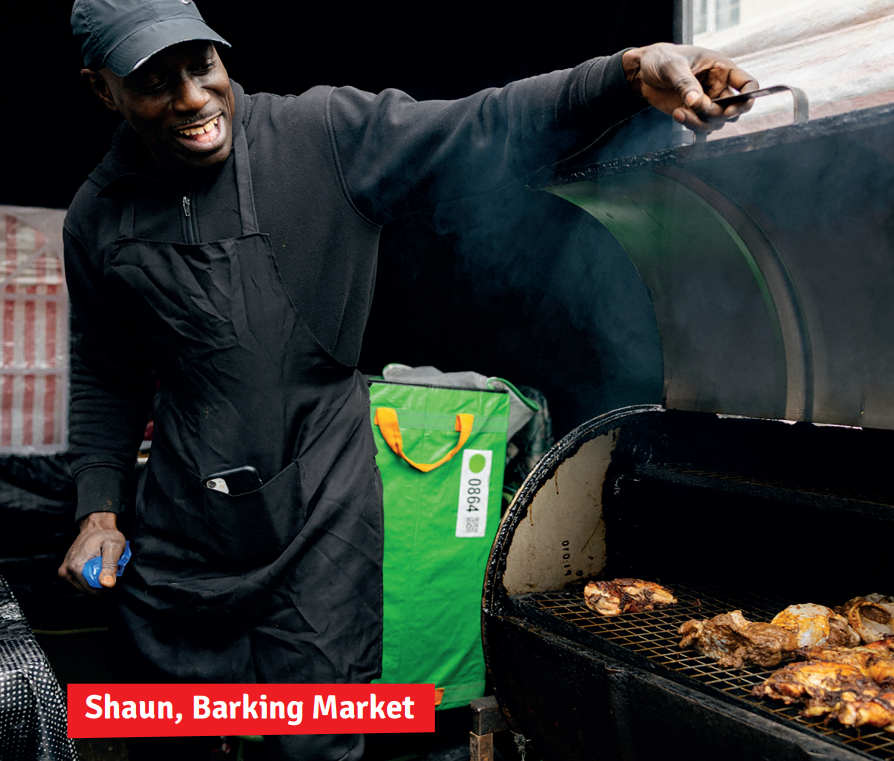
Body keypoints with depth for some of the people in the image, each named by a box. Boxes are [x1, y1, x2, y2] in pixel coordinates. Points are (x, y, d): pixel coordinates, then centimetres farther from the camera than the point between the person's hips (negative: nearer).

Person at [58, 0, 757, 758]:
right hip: (177, 546, 4)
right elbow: (107, 376, 15)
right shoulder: (100, 219, 4)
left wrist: (632, 70, -29)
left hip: (320, 532, -3)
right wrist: (99, 507, 6)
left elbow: (483, 129, -15)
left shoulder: (328, 135, -7)